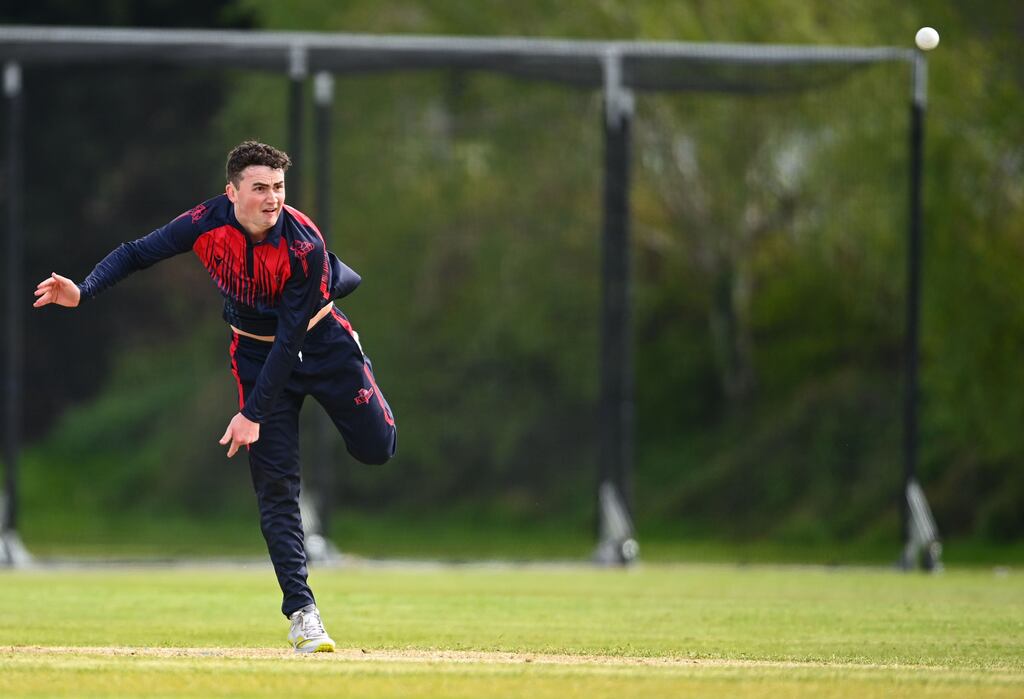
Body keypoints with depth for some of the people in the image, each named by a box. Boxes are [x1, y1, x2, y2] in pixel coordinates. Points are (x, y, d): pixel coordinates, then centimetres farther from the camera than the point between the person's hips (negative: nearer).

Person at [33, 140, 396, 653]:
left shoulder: (303, 245, -30)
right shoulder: (207, 224, -22)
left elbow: (290, 339, -29)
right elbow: (137, 253, -12)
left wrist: (254, 413, -30)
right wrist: (82, 292, -28)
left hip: (320, 343, -1)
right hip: (255, 353, 1)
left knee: (376, 449, 3)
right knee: (275, 487, -7)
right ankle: (301, 612, -5)